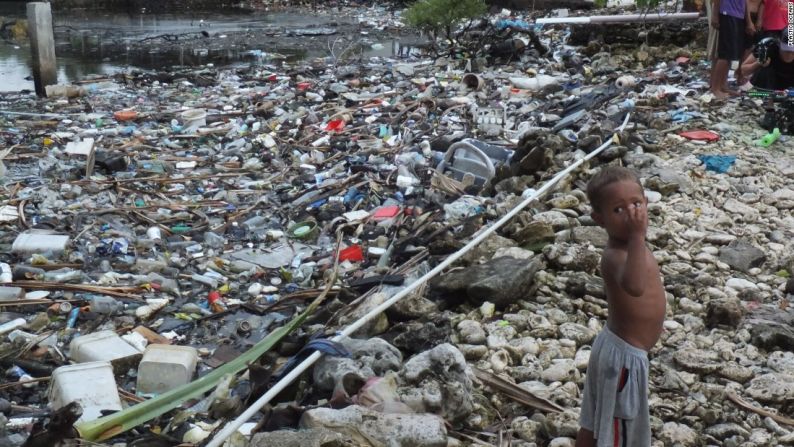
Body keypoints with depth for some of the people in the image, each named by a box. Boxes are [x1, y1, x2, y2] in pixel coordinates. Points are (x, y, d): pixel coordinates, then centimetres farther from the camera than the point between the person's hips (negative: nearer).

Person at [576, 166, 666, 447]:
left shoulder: (626, 246, 1)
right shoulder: (616, 255, -29)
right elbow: (634, 286, -52)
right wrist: (637, 236, -53)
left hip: (619, 348, 9)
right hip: (625, 354, -9)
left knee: (594, 423, 21)